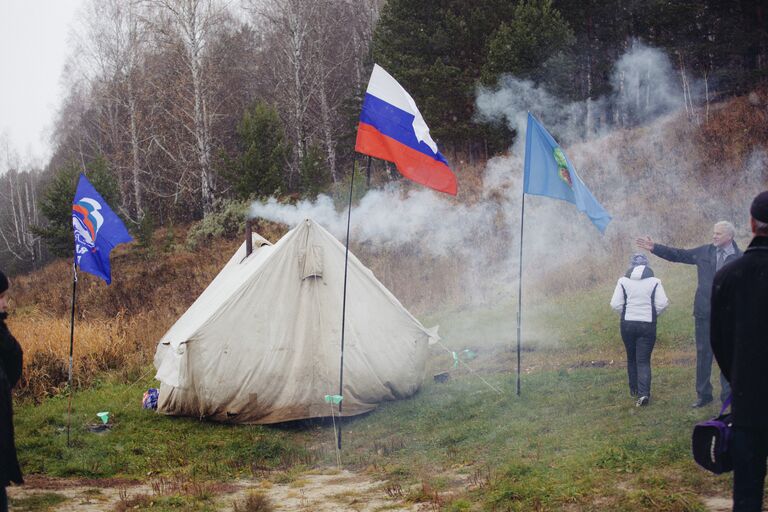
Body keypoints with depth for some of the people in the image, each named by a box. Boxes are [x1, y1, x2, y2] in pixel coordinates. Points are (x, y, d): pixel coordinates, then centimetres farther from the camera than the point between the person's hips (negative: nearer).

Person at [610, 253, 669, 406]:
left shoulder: (623, 281, -4)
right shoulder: (654, 281, -5)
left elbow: (615, 304, -7)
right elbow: (662, 303, -8)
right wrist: (652, 314, 10)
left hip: (628, 324, 1)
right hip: (648, 325, -1)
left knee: (631, 358, 19)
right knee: (644, 360, 0)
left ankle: (634, 389, 27)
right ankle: (643, 393, -14)